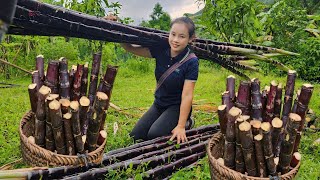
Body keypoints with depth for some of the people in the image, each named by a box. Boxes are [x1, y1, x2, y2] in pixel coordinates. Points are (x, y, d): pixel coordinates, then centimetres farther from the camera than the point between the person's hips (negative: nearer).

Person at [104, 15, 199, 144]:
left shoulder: (191, 61, -21)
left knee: (154, 135, -24)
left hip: (177, 107, -5)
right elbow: (131, 48, -4)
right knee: (136, 135, 0)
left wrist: (181, 126, -24)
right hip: (159, 104, 6)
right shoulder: (161, 50, -8)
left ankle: (186, 124, 3)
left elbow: (187, 95, -23)